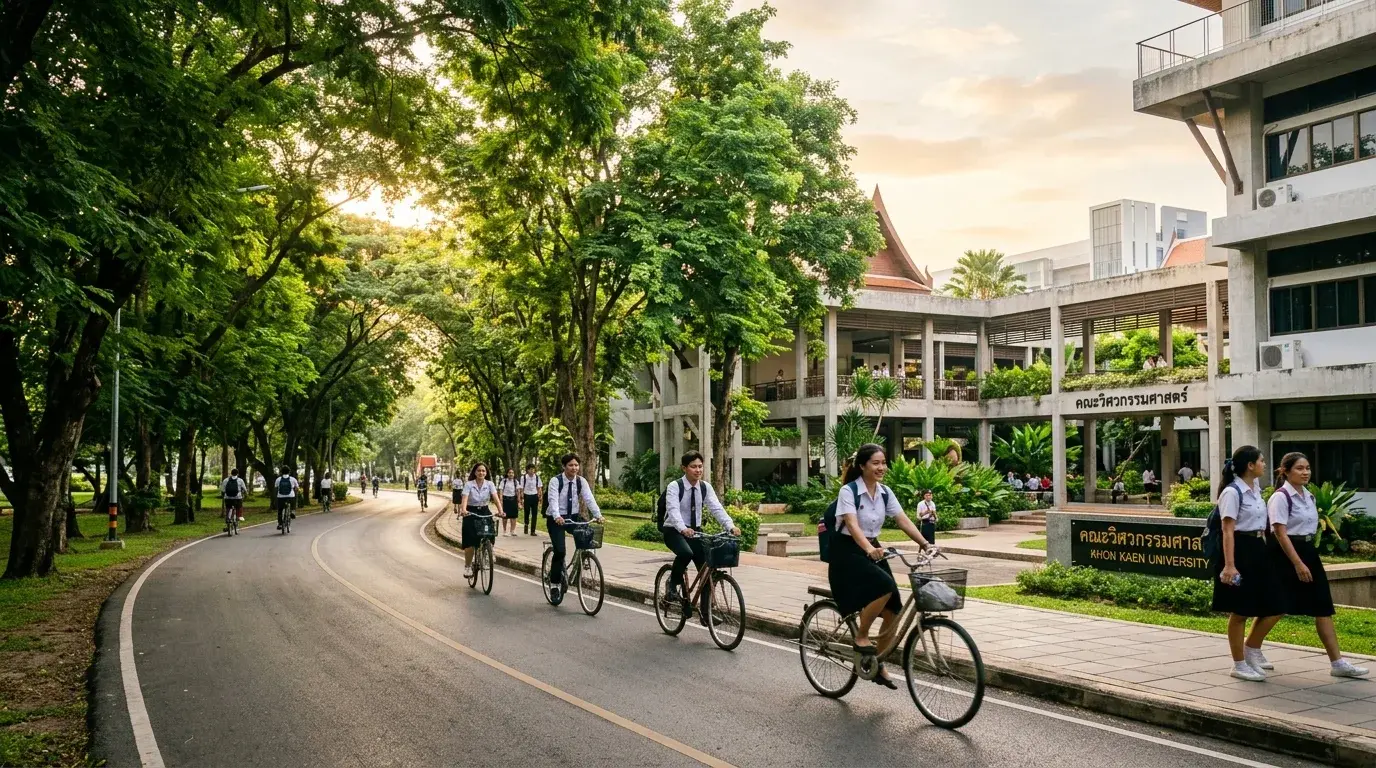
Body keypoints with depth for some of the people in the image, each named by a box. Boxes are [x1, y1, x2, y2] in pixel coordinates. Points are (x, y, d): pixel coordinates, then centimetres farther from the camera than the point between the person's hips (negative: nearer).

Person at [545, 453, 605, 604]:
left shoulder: (581, 481, -3)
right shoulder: (555, 481, -15)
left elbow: (589, 499, -13)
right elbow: (553, 500, -28)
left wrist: (598, 515, -29)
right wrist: (557, 517, -46)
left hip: (573, 516, 4)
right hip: (556, 519, -4)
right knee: (560, 551, -17)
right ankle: (554, 584, -1)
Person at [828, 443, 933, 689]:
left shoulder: (885, 492, 4)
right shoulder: (849, 491, -15)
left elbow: (904, 521, -2)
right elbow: (852, 525, -27)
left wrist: (925, 544, -17)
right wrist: (869, 548, -45)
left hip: (872, 551, 7)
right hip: (848, 552, -7)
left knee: (893, 611, -2)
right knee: (885, 587, -31)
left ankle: (878, 665, 17)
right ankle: (861, 637, -11)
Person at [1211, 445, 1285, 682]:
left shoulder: (1256, 488, 11)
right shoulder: (1232, 492, -14)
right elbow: (1228, 531, -19)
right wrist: (1229, 565, -23)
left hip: (1258, 550, 9)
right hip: (1240, 550, -9)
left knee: (1274, 605, 7)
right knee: (1240, 611, 0)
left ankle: (1251, 648, 26)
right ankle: (1239, 665, 11)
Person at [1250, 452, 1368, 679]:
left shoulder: (1308, 496, 12)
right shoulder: (1281, 497, -13)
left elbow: (1310, 527, 18)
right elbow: (1280, 533, -18)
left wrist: (1307, 559, 12)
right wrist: (1298, 564, -21)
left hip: (1308, 551, 8)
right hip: (1285, 554, -8)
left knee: (1323, 606, 3)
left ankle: (1337, 662, 5)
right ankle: (1252, 650, 16)